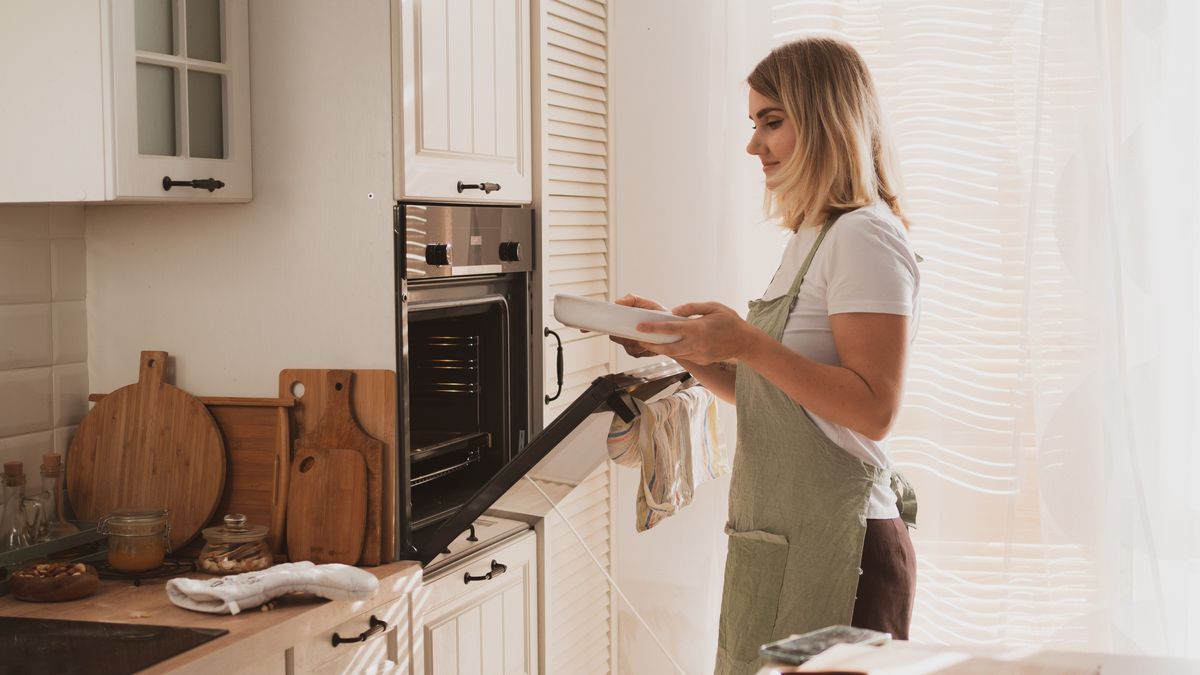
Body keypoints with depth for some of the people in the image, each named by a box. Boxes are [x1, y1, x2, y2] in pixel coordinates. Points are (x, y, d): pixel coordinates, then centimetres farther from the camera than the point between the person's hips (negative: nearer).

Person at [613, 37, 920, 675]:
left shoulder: (865, 237, -12)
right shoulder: (811, 238, 17)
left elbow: (873, 410, -20)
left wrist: (746, 343, -24)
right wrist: (680, 341, 6)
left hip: (835, 551, -9)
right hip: (780, 544, 9)